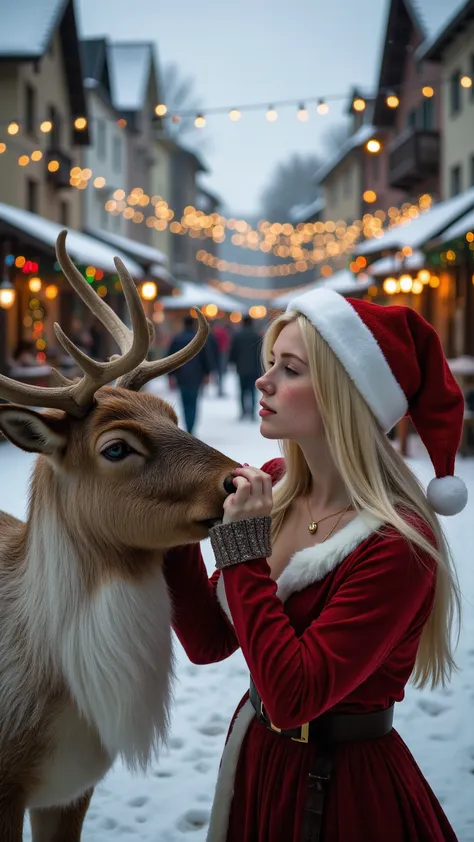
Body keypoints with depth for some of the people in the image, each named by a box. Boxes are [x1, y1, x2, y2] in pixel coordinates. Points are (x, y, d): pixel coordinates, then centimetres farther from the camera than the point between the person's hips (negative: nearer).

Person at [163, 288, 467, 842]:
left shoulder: (397, 543, -26)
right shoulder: (274, 485, -7)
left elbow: (293, 696, -28)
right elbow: (207, 642, -3)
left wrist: (242, 547, -27)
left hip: (341, 790, -6)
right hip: (254, 755, 6)